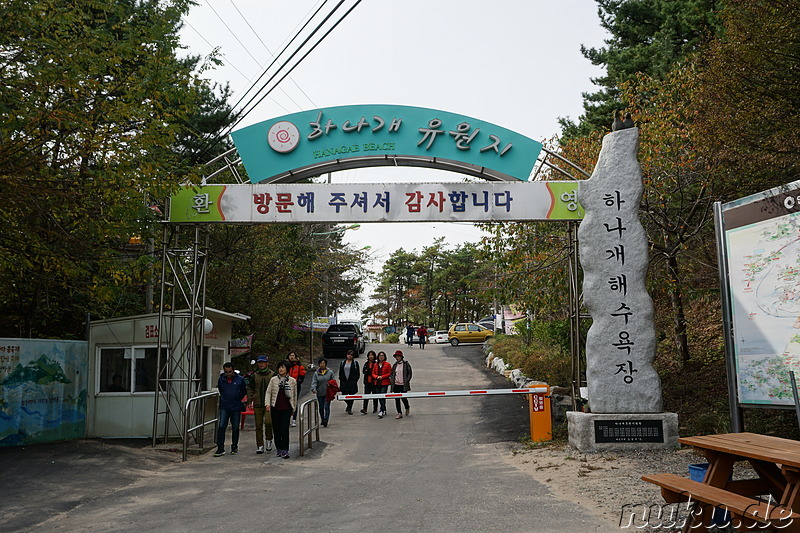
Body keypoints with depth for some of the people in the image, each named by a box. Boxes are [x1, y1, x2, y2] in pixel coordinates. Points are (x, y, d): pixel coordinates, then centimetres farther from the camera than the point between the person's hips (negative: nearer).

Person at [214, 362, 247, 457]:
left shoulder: (240, 379, -4)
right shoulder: (221, 380, 1)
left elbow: (244, 392, 9)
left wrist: (236, 399, 9)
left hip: (236, 408, -1)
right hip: (224, 407, 1)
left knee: (235, 428, 7)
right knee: (221, 427, -9)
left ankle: (234, 447, 21)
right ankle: (220, 448, -4)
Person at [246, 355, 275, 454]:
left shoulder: (272, 375, 2)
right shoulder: (254, 376, 9)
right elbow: (250, 389, 14)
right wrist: (250, 401, 4)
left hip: (269, 404, -3)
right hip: (257, 405, 3)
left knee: (268, 422, -17)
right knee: (258, 425, 5)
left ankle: (269, 439, 8)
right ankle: (260, 446, 12)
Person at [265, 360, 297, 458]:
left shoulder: (293, 381, 5)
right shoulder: (273, 379, 6)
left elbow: (295, 395, 12)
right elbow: (268, 392, 4)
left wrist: (294, 408, 14)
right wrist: (268, 404, -9)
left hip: (286, 409, -2)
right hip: (275, 408, 2)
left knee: (285, 429, -10)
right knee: (276, 429, 8)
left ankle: (285, 450, -8)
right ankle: (278, 449, 20)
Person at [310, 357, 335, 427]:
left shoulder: (330, 372, 3)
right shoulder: (316, 373, 4)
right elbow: (314, 382, -4)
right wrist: (314, 389, -22)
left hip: (327, 393, -2)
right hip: (319, 393, 2)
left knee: (326, 407, -12)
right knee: (321, 408, 11)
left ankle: (325, 421, -17)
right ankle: (323, 420, 26)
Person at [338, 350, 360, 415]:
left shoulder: (355, 363, 3)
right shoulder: (343, 363, 12)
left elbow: (358, 373, 2)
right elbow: (340, 372, 15)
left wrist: (355, 380, -6)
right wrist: (341, 379, 6)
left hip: (352, 382, -3)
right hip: (344, 382, 3)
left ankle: (349, 409, 10)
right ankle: (349, 405, 31)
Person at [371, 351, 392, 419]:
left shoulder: (387, 364, -1)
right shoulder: (376, 365, 11)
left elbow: (390, 373, -4)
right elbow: (373, 373, 12)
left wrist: (382, 377, -12)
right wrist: (377, 377, -8)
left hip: (384, 383, -5)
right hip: (377, 383, 5)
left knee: (382, 397, -14)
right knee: (379, 398, 9)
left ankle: (382, 411, -18)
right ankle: (384, 411, 22)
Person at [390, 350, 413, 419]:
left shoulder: (406, 364, -2)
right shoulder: (394, 365, 12)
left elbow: (409, 374, -2)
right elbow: (392, 374, 19)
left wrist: (406, 381, -11)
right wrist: (392, 380, 4)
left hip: (403, 385, -5)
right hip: (396, 385, 5)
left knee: (403, 398, -4)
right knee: (397, 399, 1)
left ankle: (407, 408, 27)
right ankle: (399, 413, 8)